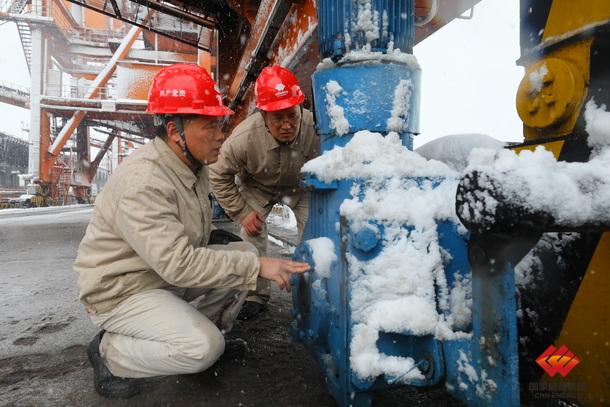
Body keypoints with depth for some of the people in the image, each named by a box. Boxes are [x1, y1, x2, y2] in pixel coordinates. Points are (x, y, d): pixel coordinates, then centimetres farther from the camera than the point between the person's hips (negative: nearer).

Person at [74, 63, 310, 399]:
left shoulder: (193, 165, 0)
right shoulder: (143, 182, -30)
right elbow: (178, 264, -35)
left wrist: (252, 260, 0)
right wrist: (258, 266, -32)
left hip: (170, 268, 9)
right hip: (121, 291, -8)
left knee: (244, 252, -2)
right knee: (203, 348, -23)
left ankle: (213, 330, 14)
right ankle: (109, 352, 1)